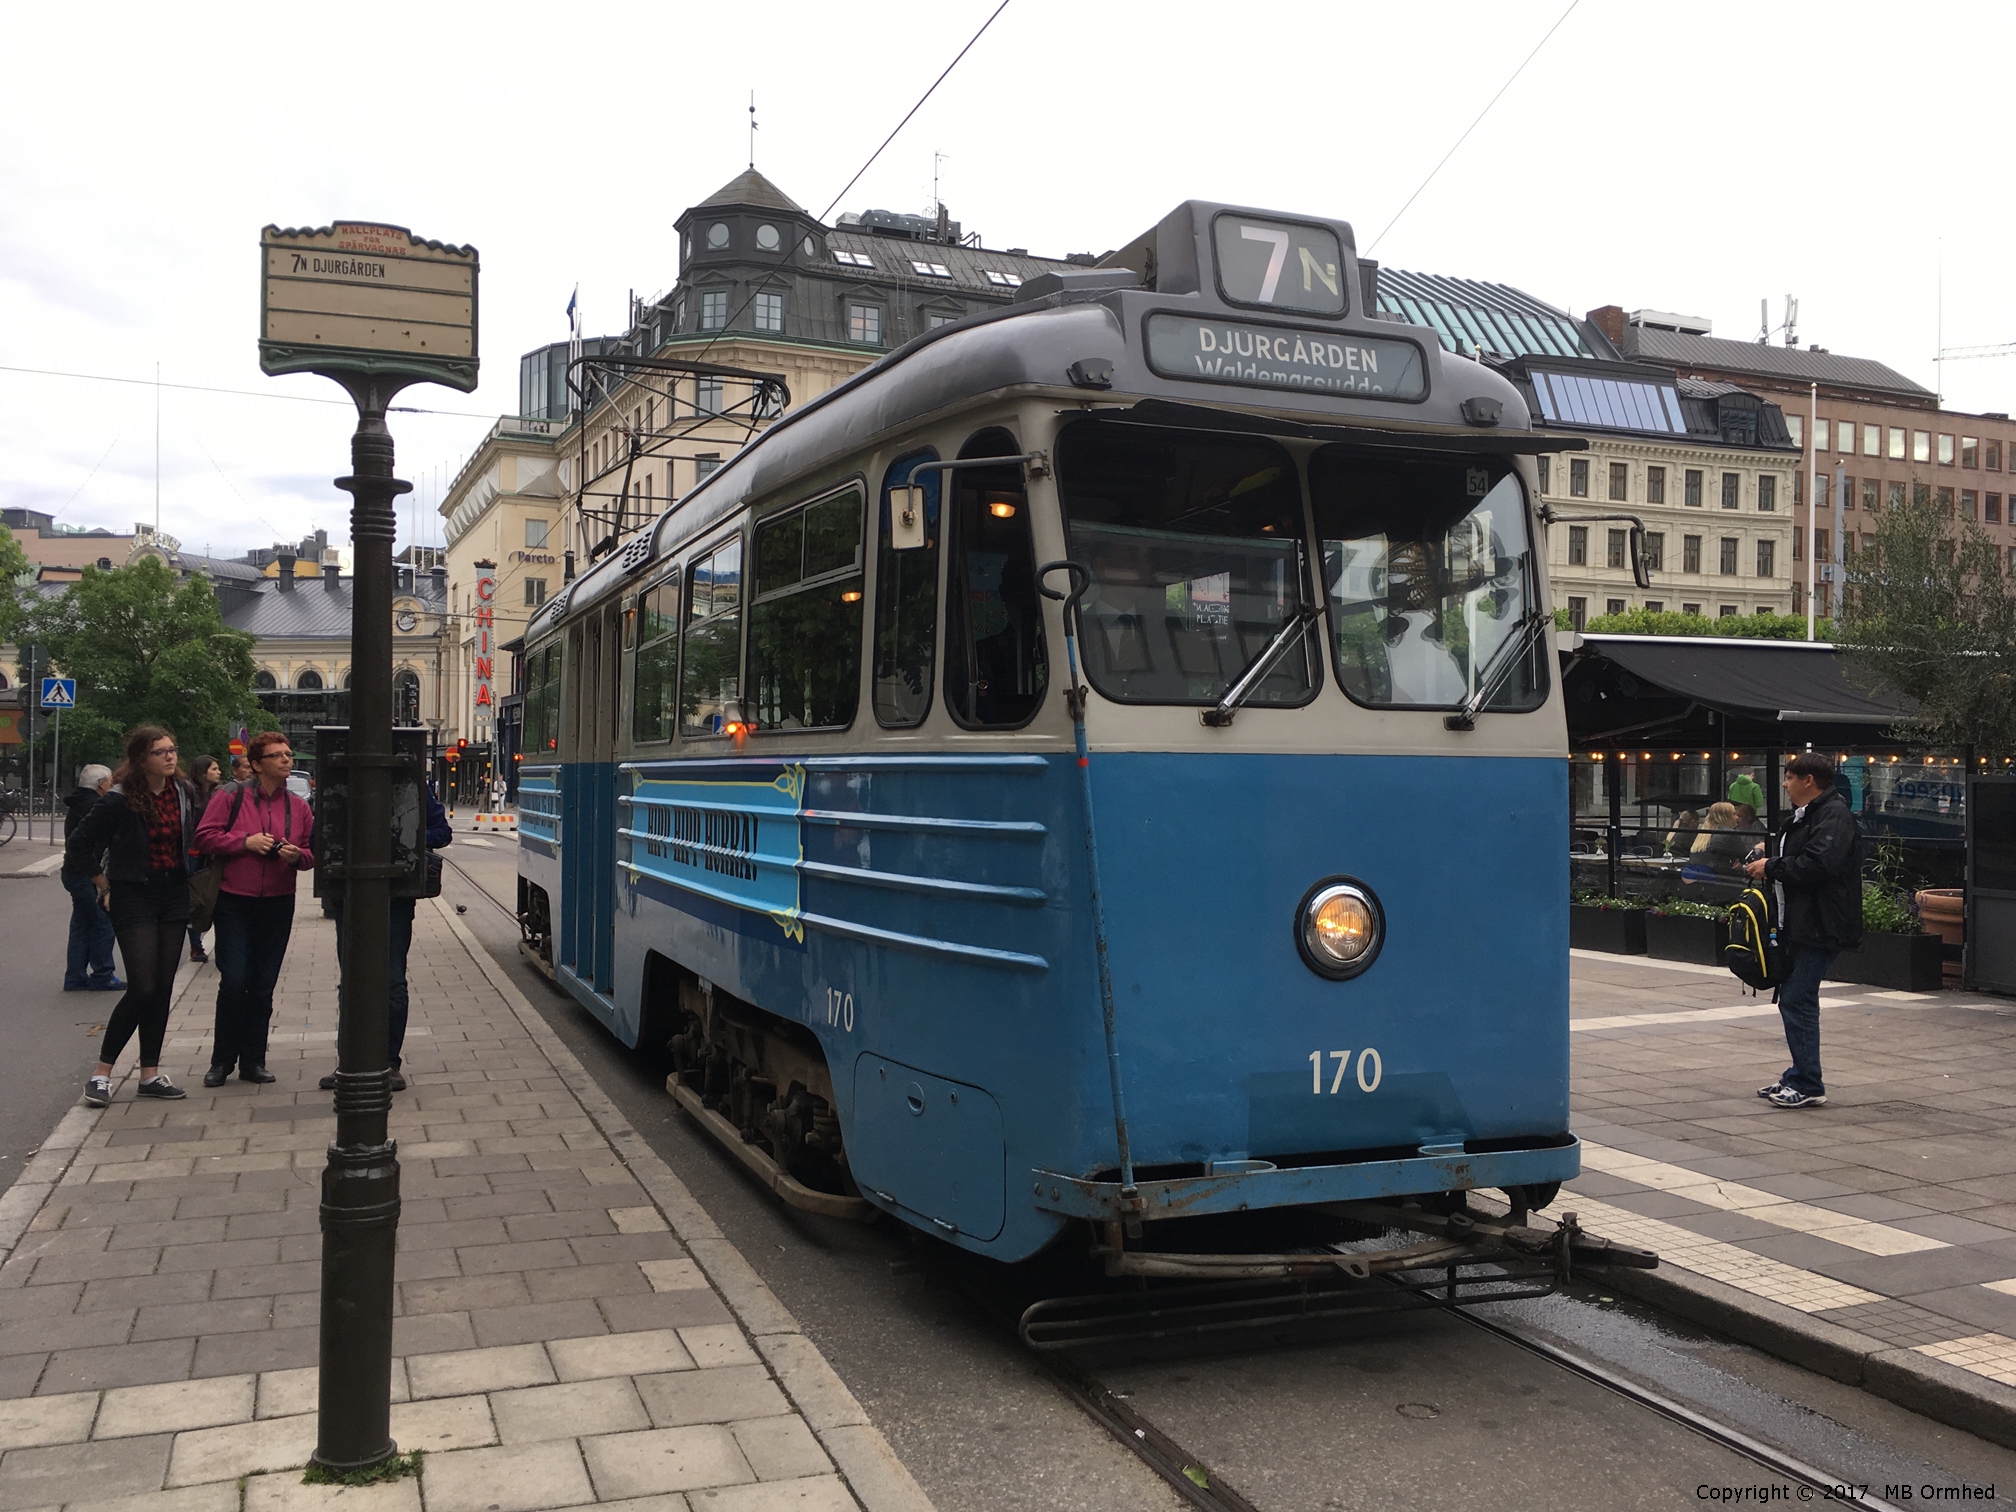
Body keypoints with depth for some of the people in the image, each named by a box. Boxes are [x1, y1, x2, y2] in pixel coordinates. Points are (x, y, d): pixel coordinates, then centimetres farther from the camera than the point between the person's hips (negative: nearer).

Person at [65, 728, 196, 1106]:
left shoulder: (182, 792, 3)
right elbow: (78, 844, -7)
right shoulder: (118, 800, -14)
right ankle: (101, 1072, 2)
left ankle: (150, 1075, 14)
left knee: (163, 988, 7)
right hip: (134, 897, -6)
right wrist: (103, 882, -1)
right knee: (143, 987, -12)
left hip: (174, 894, 6)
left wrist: (188, 876, 9)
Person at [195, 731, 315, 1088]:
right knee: (234, 981, -8)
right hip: (234, 902, -3)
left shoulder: (299, 807, 8)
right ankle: (222, 1060, 7)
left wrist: (297, 855, -8)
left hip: (278, 904, 3)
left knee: (263, 987, 7)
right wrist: (245, 841, -16)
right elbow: (205, 836, -6)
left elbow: (312, 853, 13)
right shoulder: (230, 797, -2)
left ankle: (253, 1061, 17)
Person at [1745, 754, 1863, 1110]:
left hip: (1820, 926, -11)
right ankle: (1799, 1077, 23)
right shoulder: (1806, 815, 18)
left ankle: (1808, 1085, -3)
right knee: (1792, 1000, 14)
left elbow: (1818, 864, -28)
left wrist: (1772, 868, -16)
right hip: (1801, 924, 11)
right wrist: (1765, 861, 8)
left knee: (1798, 1001, -9)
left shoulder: (1833, 816, -15)